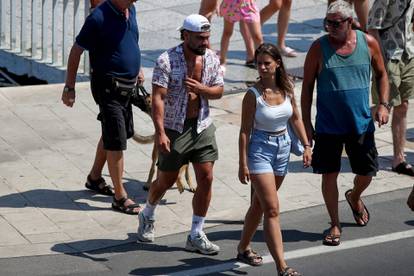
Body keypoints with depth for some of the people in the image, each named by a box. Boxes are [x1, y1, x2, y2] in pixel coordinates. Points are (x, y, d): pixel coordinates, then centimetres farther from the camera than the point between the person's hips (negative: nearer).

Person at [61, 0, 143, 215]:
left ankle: (95, 178, 40)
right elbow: (76, 52, -14)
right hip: (107, 87, -8)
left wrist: (136, 68, 20)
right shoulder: (99, 18, -21)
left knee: (111, 134, 21)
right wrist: (69, 88, -12)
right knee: (116, 141, -7)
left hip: (126, 85, 8)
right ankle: (120, 197, -1)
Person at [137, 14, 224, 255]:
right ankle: (148, 216, 40)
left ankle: (196, 235, 7)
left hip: (202, 127, 4)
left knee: (206, 179, -3)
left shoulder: (212, 58, 0)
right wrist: (160, 132, -28)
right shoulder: (167, 60, -17)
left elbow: (219, 91, 5)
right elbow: (158, 98, -20)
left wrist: (200, 88, -17)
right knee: (166, 181, 9)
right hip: (174, 129, -4)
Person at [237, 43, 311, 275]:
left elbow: (295, 118, 13)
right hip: (260, 149, -5)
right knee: (272, 209, -11)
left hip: (283, 147, 5)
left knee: (260, 204, 19)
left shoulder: (287, 89, -1)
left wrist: (306, 145, 7)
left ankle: (244, 247, 37)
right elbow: (245, 130, -11)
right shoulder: (253, 95, -14)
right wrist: (243, 164, -11)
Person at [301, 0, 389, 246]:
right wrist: (306, 122, -4)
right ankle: (335, 224, 17)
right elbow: (307, 86, -2)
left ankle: (355, 197, 44)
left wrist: (383, 104, -4)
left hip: (361, 123, 2)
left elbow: (381, 74, 10)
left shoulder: (368, 43, -4)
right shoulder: (319, 48, -9)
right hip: (328, 125, -2)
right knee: (329, 175, 1)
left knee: (367, 173, 9)